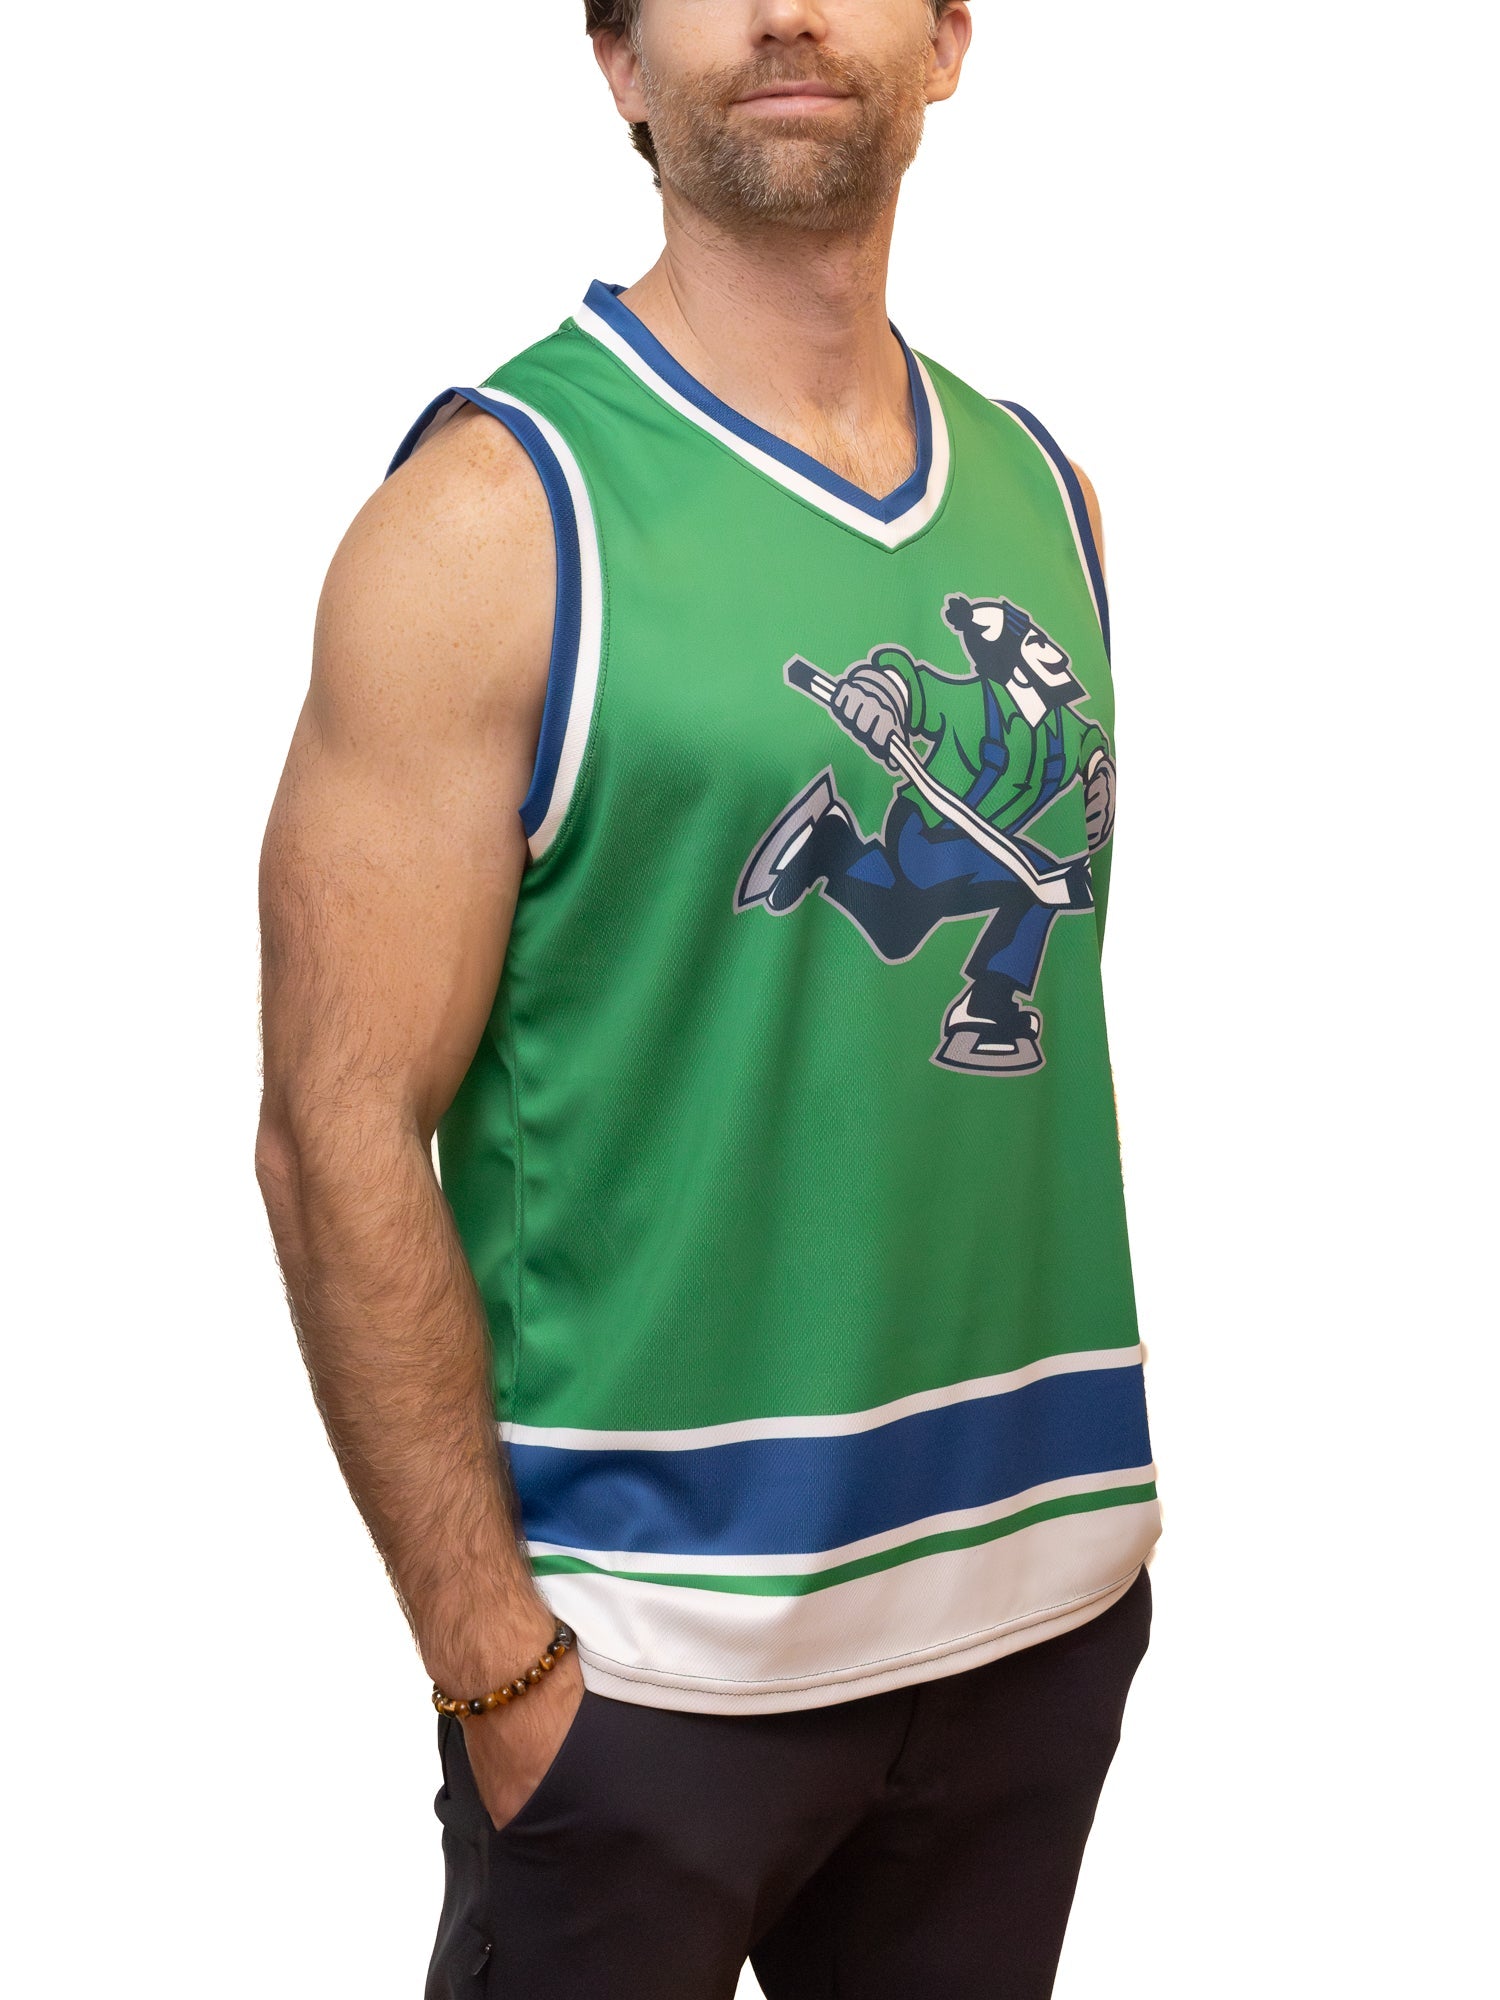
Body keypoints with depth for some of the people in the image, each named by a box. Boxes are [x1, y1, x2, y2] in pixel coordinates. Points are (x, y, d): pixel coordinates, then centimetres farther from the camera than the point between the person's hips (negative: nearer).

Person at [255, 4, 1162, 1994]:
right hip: (657, 1639, -5)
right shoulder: (496, 507, -11)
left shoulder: (1045, 494, 6)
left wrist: (1119, 1461, 10)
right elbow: (341, 1139, -13)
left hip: (1051, 1590, 5)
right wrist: (493, 1659, -14)